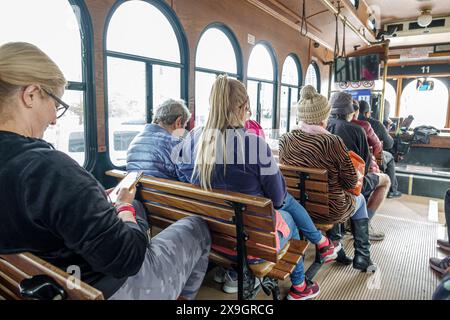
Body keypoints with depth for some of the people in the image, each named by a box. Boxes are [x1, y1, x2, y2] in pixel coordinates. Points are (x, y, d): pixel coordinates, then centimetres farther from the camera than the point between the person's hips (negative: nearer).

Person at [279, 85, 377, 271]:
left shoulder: (285, 140, -11)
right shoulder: (333, 142, -24)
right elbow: (351, 182, -13)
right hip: (329, 212, -4)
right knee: (359, 200, 30)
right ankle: (362, 258, 36)